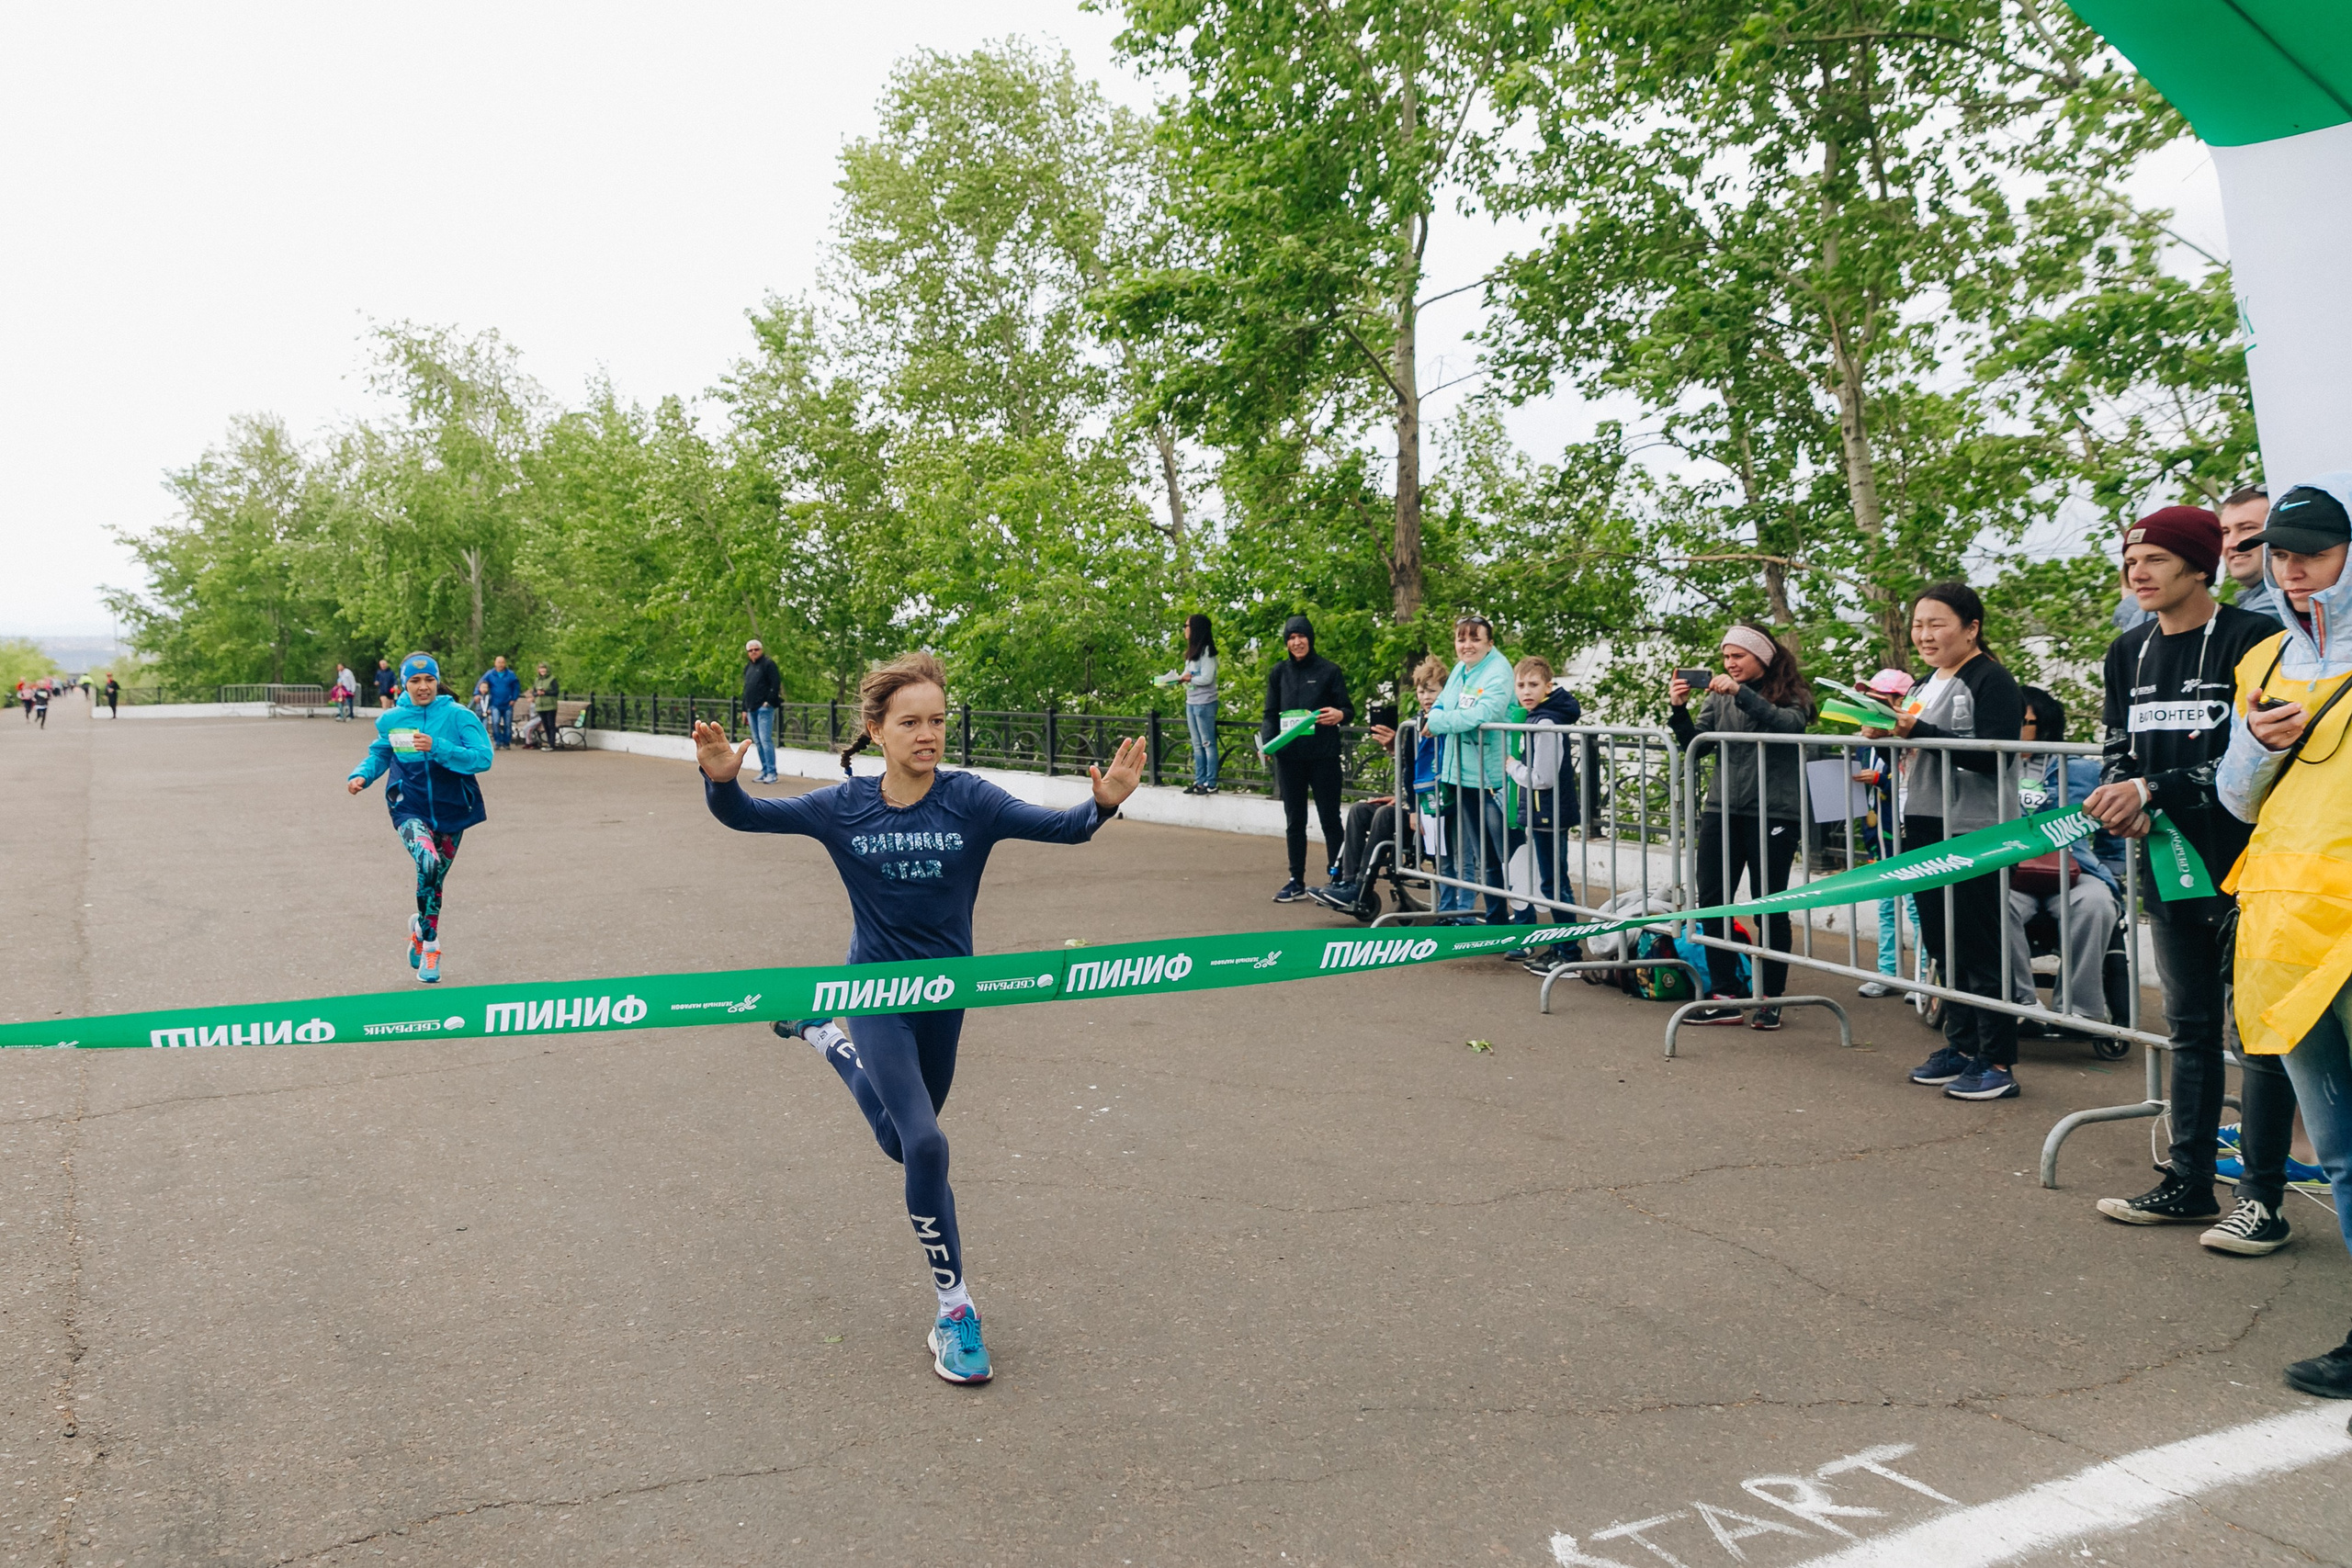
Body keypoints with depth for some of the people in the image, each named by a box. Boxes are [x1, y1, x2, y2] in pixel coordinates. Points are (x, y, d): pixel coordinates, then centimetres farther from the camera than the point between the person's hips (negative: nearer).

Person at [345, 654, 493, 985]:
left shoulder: (459, 716, -9)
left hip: (450, 810, 1)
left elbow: (482, 758, -18)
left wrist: (437, 748, -27)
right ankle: (429, 941, -8)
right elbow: (379, 754, 17)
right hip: (410, 810, -1)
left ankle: (422, 932, 41)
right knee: (428, 863, -27)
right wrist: (361, 775, -2)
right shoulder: (391, 719, 0)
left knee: (435, 880, 15)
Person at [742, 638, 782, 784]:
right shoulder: (748, 667, 21)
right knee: (757, 741, 9)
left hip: (764, 708, -8)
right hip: (752, 709, 8)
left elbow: (776, 684, -12)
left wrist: (769, 701, -16)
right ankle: (764, 771, 14)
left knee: (765, 739, -13)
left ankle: (772, 773, -13)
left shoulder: (768, 664, -4)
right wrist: (745, 709, 22)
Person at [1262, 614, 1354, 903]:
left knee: (1330, 818, 1)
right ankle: (1297, 881, 14)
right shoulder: (1279, 672, 9)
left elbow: (1348, 709, 1)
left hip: (1323, 756, -3)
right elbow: (1271, 713, 11)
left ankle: (1338, 877, 6)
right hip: (1289, 757, 3)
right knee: (1294, 821, 8)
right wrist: (1266, 741, -7)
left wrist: (1339, 715, -23)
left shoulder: (1329, 671, 0)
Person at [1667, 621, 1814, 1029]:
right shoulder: (1719, 696, 12)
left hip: (1773, 814, -4)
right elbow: (1695, 742, 5)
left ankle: (1770, 999, 14)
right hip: (1721, 811, 5)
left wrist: (1741, 694, -27)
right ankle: (1724, 997, 11)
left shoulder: (1791, 694, 0)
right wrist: (1679, 710, -12)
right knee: (1712, 903, 2)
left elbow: (1790, 724, -21)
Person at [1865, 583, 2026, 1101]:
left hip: (1976, 833, -9)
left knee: (1979, 948, -5)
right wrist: (1888, 735, 3)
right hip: (1926, 829, 9)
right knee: (1943, 944, 13)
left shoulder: (1992, 681, -8)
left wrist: (1918, 732, -24)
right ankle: (1960, 1045, 23)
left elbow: (1991, 756, -20)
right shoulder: (1924, 686, 18)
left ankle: (1997, 1062, 1)